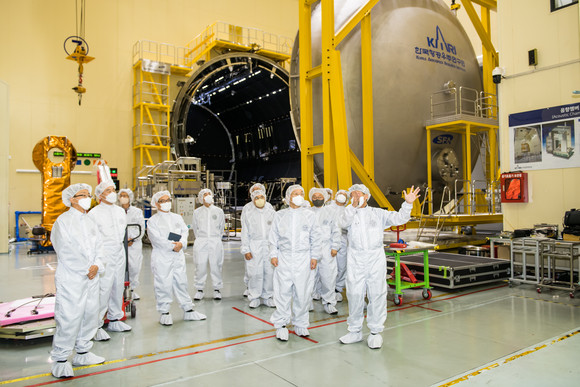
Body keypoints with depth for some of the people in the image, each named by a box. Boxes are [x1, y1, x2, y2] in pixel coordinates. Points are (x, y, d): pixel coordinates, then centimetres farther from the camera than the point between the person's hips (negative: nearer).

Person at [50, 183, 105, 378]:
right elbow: (65, 250, -12)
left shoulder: (90, 222, 16)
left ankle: (83, 353, 25)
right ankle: (61, 360, 5)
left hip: (91, 277, 7)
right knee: (69, 318, -7)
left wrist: (96, 266, -5)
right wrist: (86, 270, -10)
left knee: (90, 314, 11)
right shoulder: (63, 221, -5)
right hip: (71, 278, -7)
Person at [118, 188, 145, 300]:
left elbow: (141, 228, 6)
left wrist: (133, 239, -7)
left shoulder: (137, 211, 11)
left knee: (135, 268, 0)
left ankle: (132, 289, 17)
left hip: (134, 244, 1)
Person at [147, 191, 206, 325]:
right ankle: (165, 313, 10)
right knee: (163, 284, -2)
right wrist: (173, 246, -13)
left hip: (178, 256, 4)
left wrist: (181, 243, -12)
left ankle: (188, 310, 15)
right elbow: (156, 239, -10)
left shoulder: (177, 218, 16)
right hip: (162, 257, -4)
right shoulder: (152, 221, 1)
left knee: (181, 282, 8)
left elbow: (185, 231, 7)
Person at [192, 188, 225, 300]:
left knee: (216, 266, 1)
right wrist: (200, 239, 12)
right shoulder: (197, 212, 5)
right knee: (200, 266, 1)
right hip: (200, 242, 0)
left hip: (215, 242, 0)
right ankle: (200, 289, 14)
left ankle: (217, 289, 13)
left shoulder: (219, 211, 5)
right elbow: (195, 228, 14)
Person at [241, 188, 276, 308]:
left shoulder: (272, 212, 9)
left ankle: (267, 297, 16)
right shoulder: (247, 213, 5)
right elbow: (245, 232, 3)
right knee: (255, 273, -3)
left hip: (270, 245, 2)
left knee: (270, 271, 0)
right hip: (254, 246, -1)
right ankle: (254, 298, 12)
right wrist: (246, 250, -2)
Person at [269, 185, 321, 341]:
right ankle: (281, 325, 10)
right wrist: (273, 255, 1)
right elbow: (274, 236, 9)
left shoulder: (308, 215, 8)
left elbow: (315, 237, 10)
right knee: (283, 292, -1)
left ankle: (300, 324, 18)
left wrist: (314, 256, 5)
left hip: (303, 258, 0)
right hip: (284, 258, 0)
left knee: (302, 292, 3)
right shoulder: (280, 215, 9)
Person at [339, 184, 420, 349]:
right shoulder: (350, 212, 8)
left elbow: (398, 219, 3)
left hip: (376, 258, 0)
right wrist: (354, 205, -28)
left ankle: (375, 332, 16)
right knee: (354, 295, 6)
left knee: (377, 295, 2)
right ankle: (355, 331, 22)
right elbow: (344, 223, -14)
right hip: (355, 259, 0)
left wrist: (408, 204, -12)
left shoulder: (378, 213, 12)